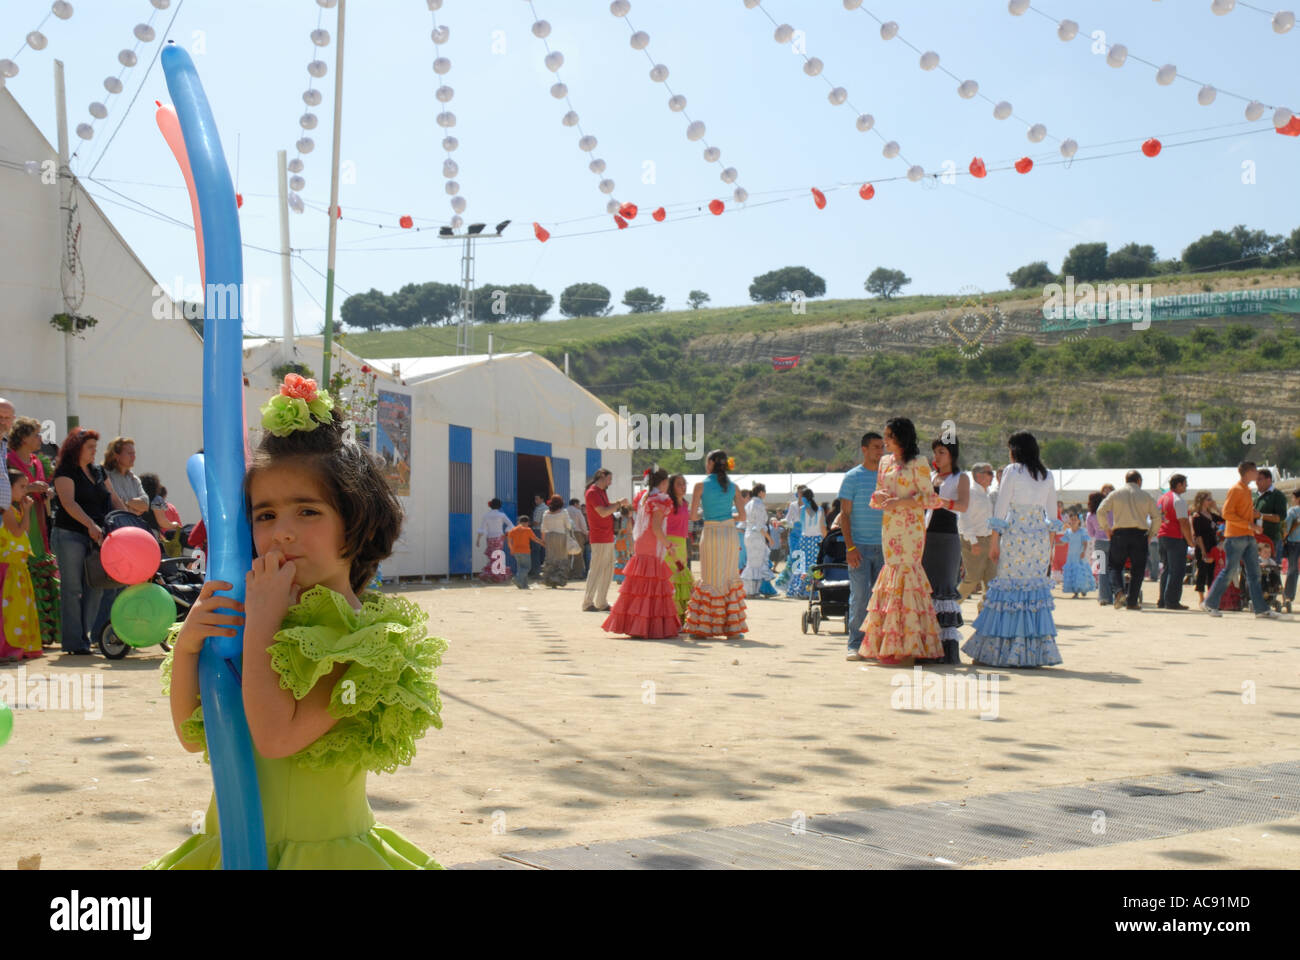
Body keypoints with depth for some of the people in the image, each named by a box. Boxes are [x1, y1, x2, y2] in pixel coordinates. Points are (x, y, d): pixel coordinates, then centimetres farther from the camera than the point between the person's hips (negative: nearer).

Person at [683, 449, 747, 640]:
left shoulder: (701, 486, -5)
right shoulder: (733, 487, 3)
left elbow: (693, 515, -6)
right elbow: (743, 515, 3)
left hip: (710, 533, -2)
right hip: (730, 533, 2)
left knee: (709, 579, 5)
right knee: (730, 579, 9)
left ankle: (702, 627, 5)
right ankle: (732, 628, 9)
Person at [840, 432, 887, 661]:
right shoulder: (852, 477, 1)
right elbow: (845, 514, -2)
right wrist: (850, 547, -10)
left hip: (884, 547, 4)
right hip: (860, 546, -4)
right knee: (860, 595, -7)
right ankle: (855, 644, -2)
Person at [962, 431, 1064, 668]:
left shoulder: (1012, 471, -4)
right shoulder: (1047, 475, 11)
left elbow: (1001, 508, -7)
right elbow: (1052, 515, 13)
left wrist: (994, 542, -3)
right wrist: (1049, 546, 18)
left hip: (1015, 535, -5)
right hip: (1040, 539, 5)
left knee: (1008, 588, -1)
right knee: (1037, 590, 7)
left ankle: (1001, 650, -1)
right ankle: (1038, 651, 6)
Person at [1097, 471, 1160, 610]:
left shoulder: (1115, 494, 7)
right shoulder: (1146, 496, 7)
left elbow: (1100, 511, -2)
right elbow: (1157, 516, 3)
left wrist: (1106, 528, 6)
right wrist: (1151, 534, 11)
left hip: (1119, 533, 0)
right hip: (1139, 534, 0)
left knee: (1116, 566, 9)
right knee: (1137, 569, 8)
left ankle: (1118, 591, -18)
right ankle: (1132, 602, 5)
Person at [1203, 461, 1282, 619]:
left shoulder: (1247, 490, 18)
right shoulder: (1235, 489, -10)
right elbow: (1227, 513, -17)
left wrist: (1254, 514, 7)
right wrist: (1248, 524, -19)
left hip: (1248, 537, 9)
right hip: (1235, 537, -9)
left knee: (1254, 574, 4)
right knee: (1229, 571, -5)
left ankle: (1261, 609, 4)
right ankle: (1210, 603, 5)